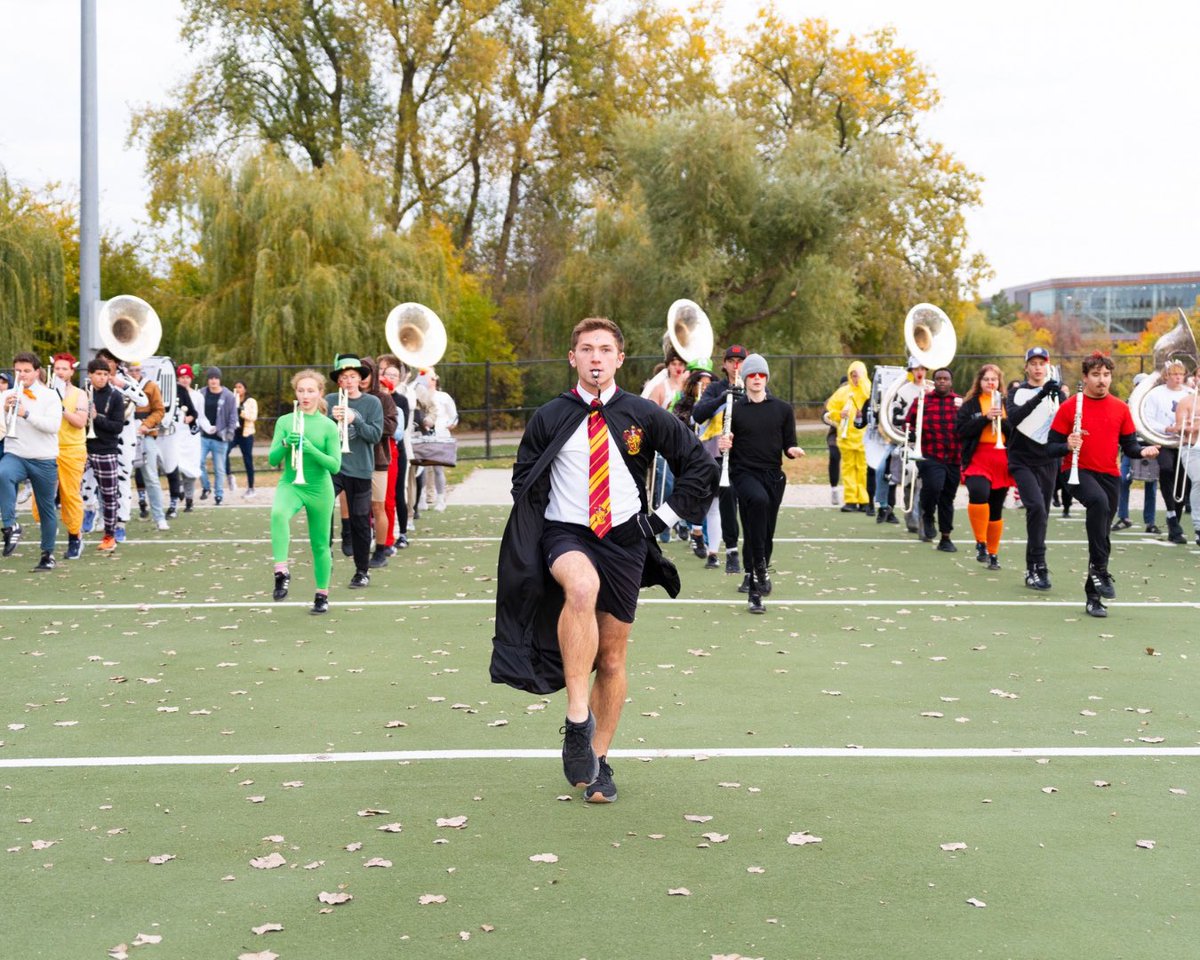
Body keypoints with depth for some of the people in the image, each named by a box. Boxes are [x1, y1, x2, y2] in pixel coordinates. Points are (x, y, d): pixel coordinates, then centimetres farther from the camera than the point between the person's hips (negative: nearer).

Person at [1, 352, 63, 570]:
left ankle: (48, 553, 23)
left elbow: (53, 425, -14)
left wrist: (26, 414, -24)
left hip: (44, 460, -1)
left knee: (46, 507, 8)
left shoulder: (50, 396, -1)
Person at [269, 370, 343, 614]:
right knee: (278, 513, -34)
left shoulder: (328, 426, -2)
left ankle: (322, 594, 27)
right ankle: (282, 571, -34)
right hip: (290, 485, 0)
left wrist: (311, 449, -22)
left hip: (319, 490, 0)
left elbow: (335, 466, -7)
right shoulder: (284, 421, 1)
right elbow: (272, 459, -1)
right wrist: (286, 443, -21)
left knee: (320, 544, 9)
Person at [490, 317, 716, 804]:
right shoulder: (549, 418, 2)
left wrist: (663, 518, 4)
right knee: (581, 586, -38)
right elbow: (524, 480, 12)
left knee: (612, 660, 7)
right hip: (565, 535, -2)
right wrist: (533, 539, 0)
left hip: (624, 540, 2)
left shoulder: (643, 416, 2)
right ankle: (577, 721, -34)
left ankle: (599, 760, 24)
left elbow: (700, 465, 9)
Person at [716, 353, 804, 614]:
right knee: (758, 499, -36)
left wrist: (793, 451, -13)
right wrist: (724, 446, -16)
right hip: (744, 473, -3)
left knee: (766, 535, 4)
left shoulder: (783, 409, 10)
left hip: (773, 475, 3)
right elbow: (727, 447, 7)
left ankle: (755, 590, 17)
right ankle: (759, 566, -33)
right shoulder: (734, 410, 5)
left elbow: (789, 445, 10)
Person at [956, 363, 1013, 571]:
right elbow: (961, 431, -6)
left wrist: (1003, 420, -11)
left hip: (1002, 462, 3)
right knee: (979, 493, -30)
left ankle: (993, 553, 20)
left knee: (996, 509, 8)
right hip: (977, 459, -3)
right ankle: (980, 543, -18)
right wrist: (985, 417, -14)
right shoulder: (969, 405, 7)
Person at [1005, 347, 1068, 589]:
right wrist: (1040, 395, -29)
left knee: (1041, 515, 7)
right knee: (1036, 507, -21)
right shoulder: (1017, 392, 1)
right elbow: (1013, 417, -20)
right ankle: (1038, 567, -19)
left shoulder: (1057, 392, 9)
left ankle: (1032, 569, 18)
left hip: (1048, 462, 3)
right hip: (1022, 460, -3)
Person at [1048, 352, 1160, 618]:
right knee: (1098, 501, -36)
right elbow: (1051, 446, -2)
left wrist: (1143, 451, -10)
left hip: (1109, 476, 5)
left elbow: (1129, 446, 11)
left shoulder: (1120, 408, 8)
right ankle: (1099, 569, -30)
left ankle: (1093, 596, 19)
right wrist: (1068, 446, -23)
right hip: (1079, 472, -5)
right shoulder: (1070, 407, -2)